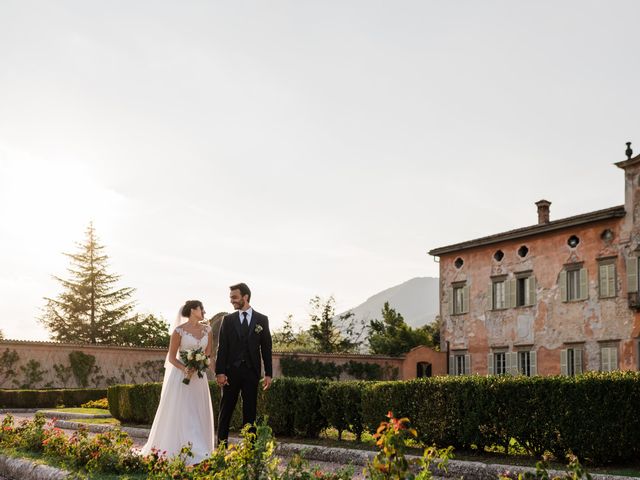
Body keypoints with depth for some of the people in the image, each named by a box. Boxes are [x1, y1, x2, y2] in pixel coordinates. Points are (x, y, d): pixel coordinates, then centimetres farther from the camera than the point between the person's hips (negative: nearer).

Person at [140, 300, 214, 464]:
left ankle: (198, 452, 12)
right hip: (180, 375, -5)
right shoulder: (179, 330, -8)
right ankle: (175, 452, 1)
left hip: (199, 377, 5)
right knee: (179, 414, -5)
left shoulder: (207, 329, 6)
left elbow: (208, 353, 10)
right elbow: (171, 358, -6)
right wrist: (185, 369, -22)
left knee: (199, 414, 5)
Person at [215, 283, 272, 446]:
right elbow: (222, 347, 1)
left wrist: (268, 373, -1)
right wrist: (220, 372, -8)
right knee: (226, 409, 4)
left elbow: (266, 348, 4)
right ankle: (222, 443, 10)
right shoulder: (228, 320, 5)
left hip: (251, 371, 0)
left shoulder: (262, 320, 5)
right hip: (231, 370, 0)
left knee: (250, 410, 4)